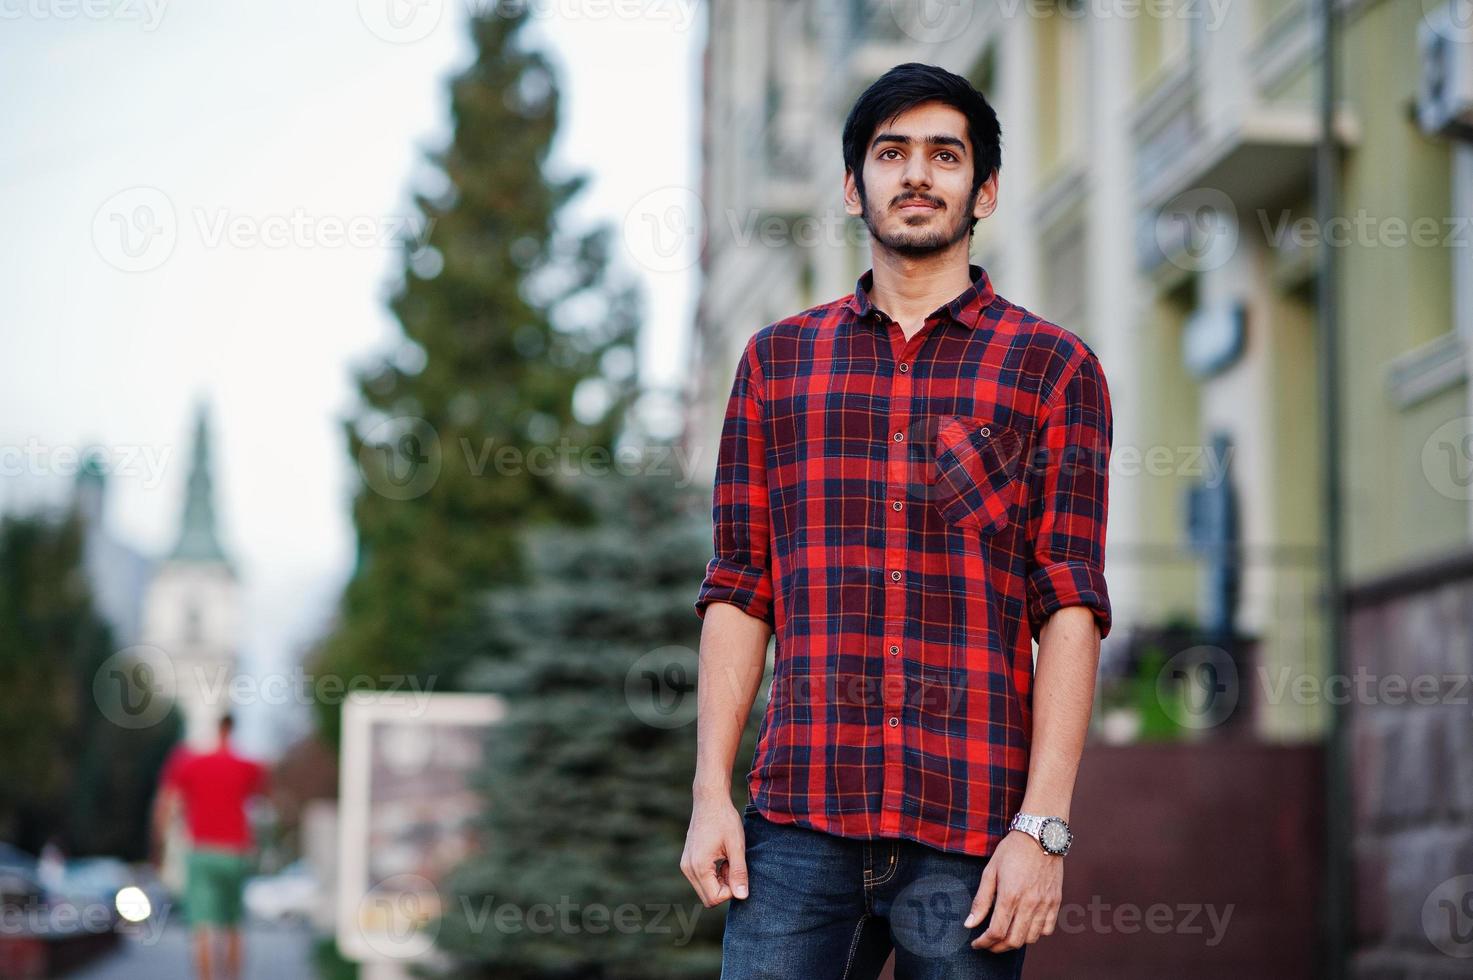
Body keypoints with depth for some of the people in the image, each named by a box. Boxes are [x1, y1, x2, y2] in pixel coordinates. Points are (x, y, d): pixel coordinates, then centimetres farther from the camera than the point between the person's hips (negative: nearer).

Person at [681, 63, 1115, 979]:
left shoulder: (1054, 368, 6)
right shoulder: (778, 359, 14)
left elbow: (1071, 610, -1)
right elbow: (740, 592, 12)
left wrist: (1043, 827, -9)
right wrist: (711, 792, 2)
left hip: (971, 835, -2)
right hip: (798, 824, 2)